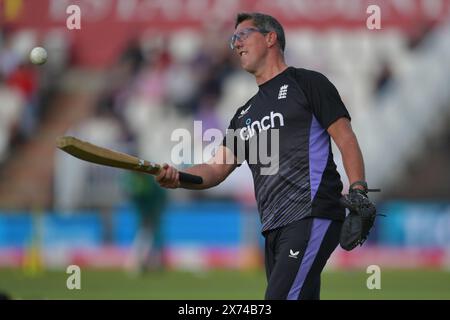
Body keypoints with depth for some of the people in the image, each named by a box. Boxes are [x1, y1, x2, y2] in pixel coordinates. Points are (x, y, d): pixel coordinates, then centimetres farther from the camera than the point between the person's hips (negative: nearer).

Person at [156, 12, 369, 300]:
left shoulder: (308, 83, 5)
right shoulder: (245, 114, 26)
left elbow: (346, 139, -2)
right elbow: (217, 168, 16)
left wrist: (357, 190, -17)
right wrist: (177, 178, -5)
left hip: (312, 216, -8)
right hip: (275, 229, 8)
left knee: (280, 297, -21)